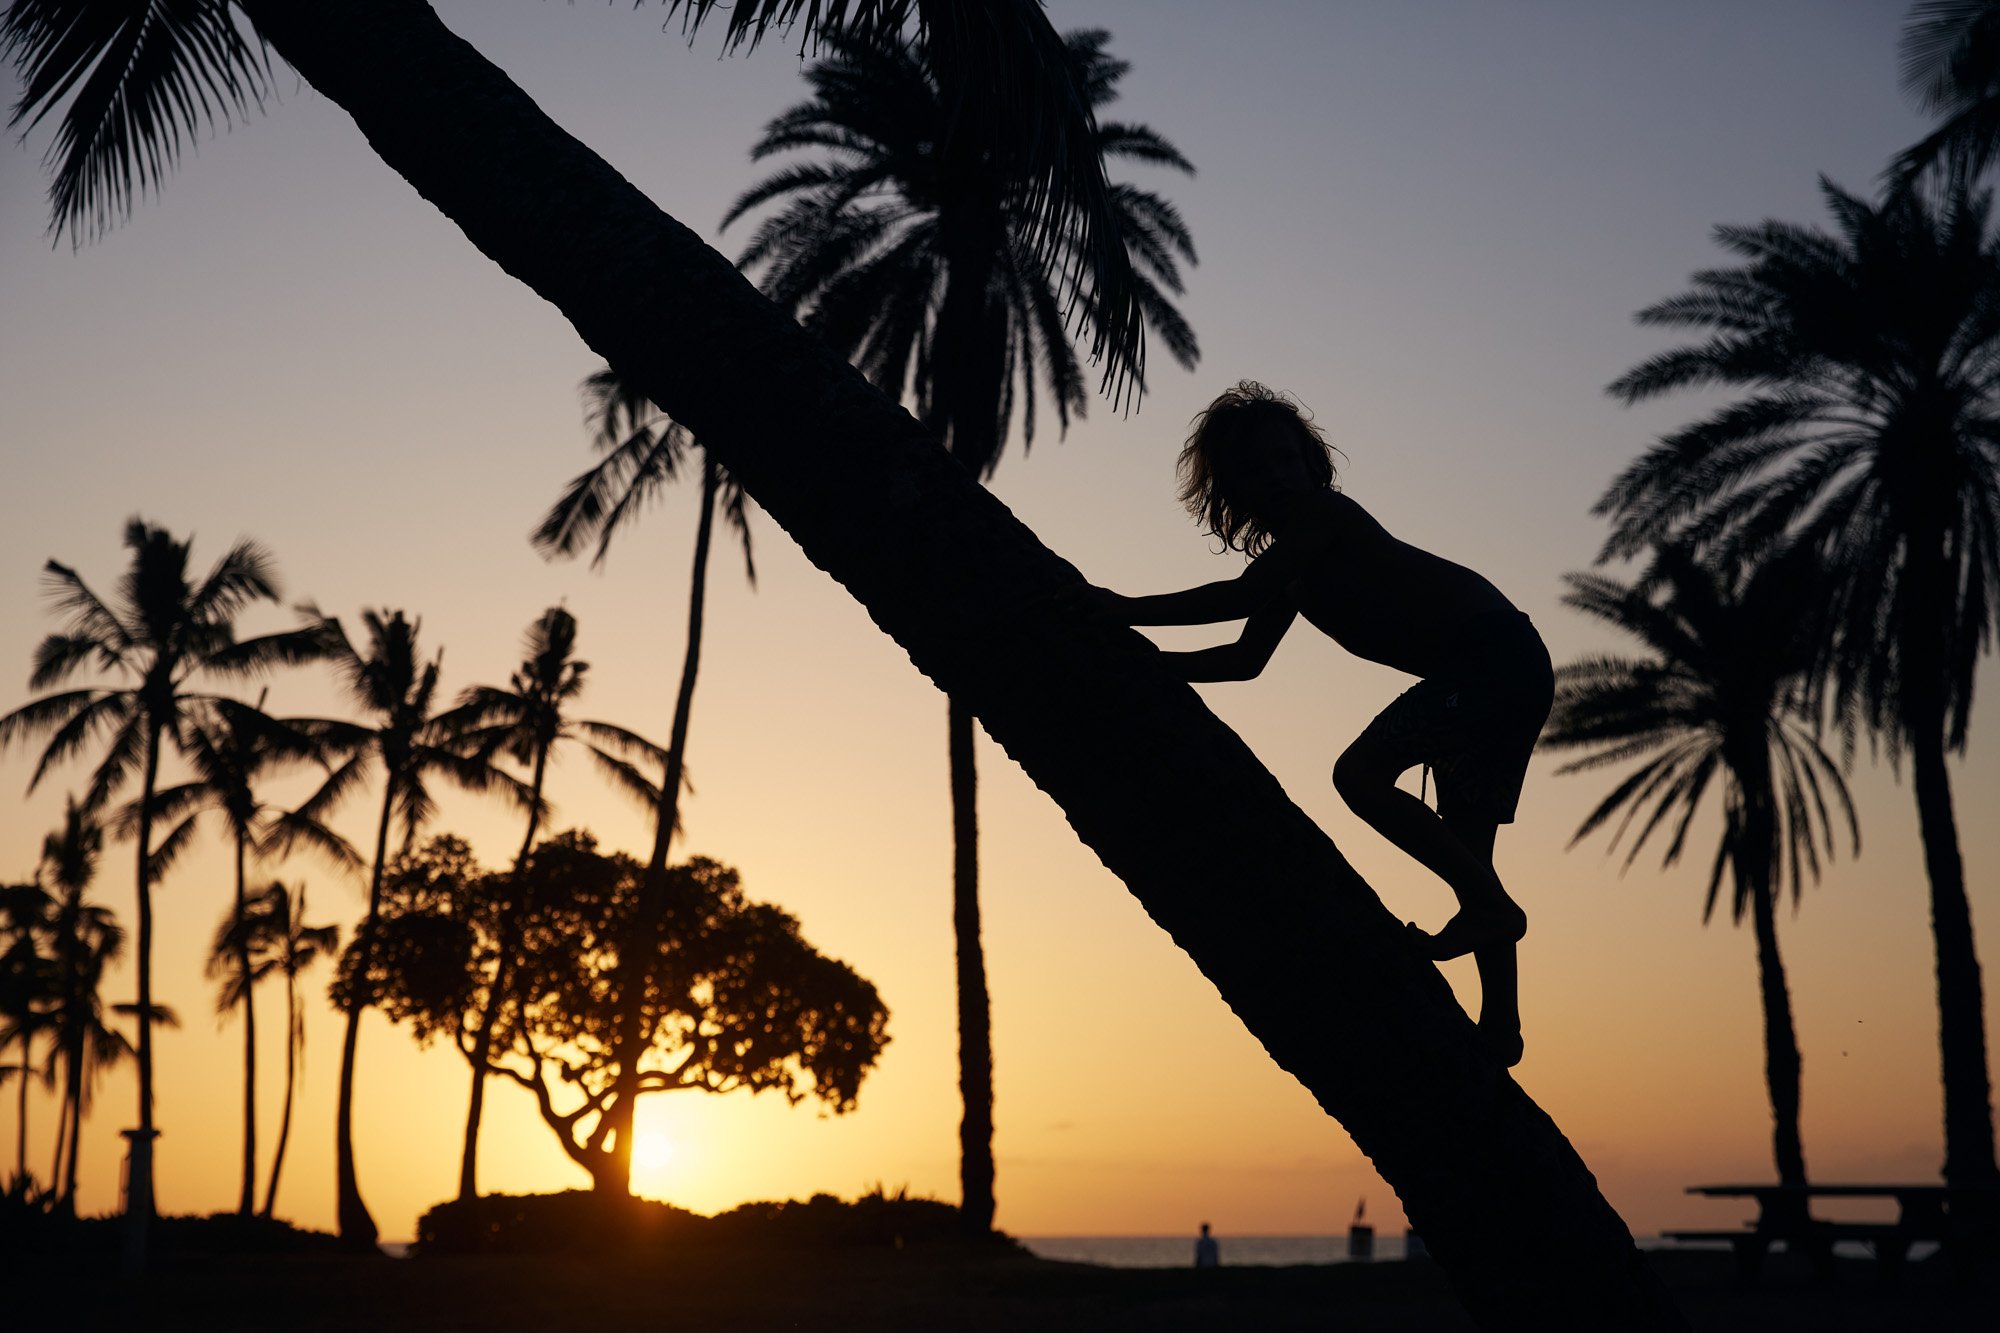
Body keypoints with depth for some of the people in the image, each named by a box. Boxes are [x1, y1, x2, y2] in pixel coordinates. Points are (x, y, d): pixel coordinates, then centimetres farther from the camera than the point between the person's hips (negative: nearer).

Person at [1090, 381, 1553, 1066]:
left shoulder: (1324, 515, -9)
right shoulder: (1295, 556, 18)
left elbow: (1243, 595, -20)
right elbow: (1247, 657, 23)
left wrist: (1126, 610, -15)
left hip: (1495, 652, -10)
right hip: (1504, 673, 10)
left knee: (1361, 773, -19)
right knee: (1463, 843, 7)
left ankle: (1488, 905, -15)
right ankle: (1499, 1025, 7)